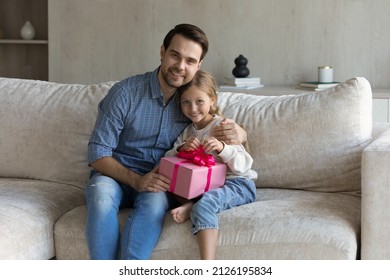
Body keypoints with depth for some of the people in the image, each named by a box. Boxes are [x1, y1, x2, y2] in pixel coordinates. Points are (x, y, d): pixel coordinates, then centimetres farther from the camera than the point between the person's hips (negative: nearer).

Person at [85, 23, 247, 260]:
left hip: (159, 185, 2)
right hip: (116, 175, -2)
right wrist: (136, 180, -26)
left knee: (156, 201, -35)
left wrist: (240, 134, -15)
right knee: (102, 194, -37)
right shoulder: (126, 92, -11)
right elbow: (97, 153, -10)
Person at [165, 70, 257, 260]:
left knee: (204, 205, -37)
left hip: (237, 184, -7)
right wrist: (182, 149, -17)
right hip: (204, 185, 7)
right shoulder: (186, 132, 14)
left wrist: (222, 148, -33)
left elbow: (243, 165, -14)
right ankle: (189, 204, -22)